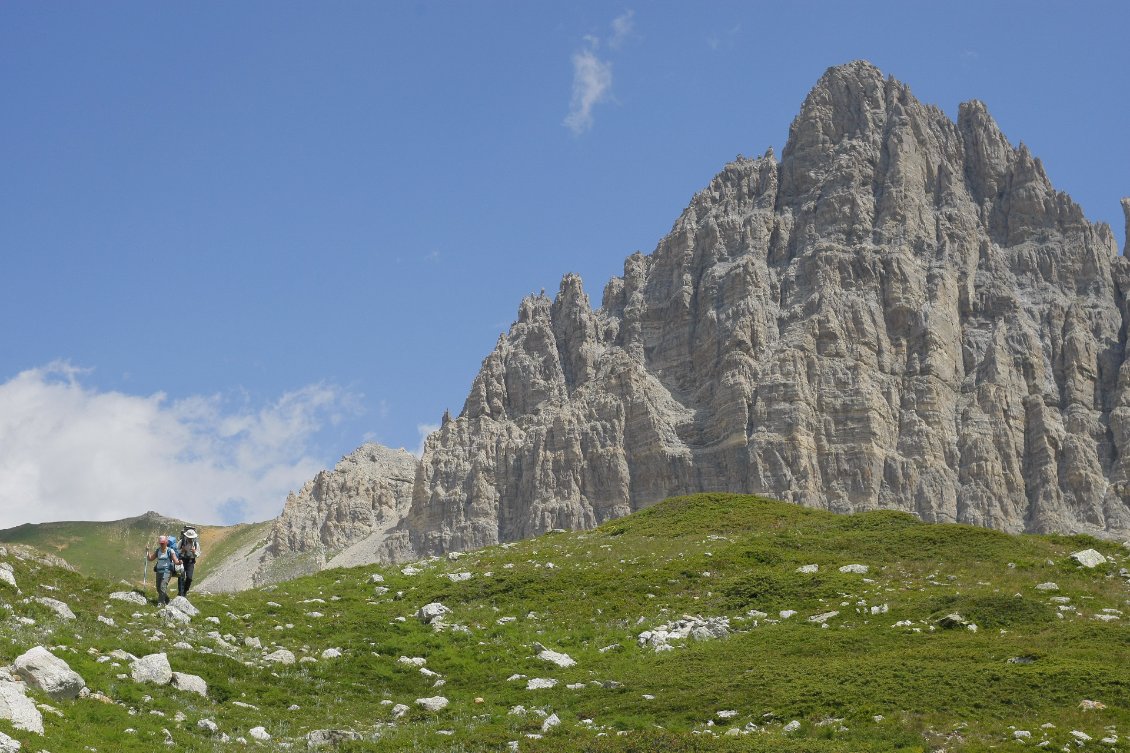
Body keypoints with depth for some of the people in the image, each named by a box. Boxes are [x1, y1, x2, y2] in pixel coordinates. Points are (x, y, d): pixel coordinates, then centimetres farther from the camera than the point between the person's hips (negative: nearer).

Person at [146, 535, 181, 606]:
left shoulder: (170, 551, -6)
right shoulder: (157, 551, 9)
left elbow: (176, 562, -7)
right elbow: (150, 559, 13)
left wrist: (179, 562, -29)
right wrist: (147, 551, -1)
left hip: (167, 571, -6)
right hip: (159, 571, 6)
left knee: (163, 587, -18)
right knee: (158, 588, 11)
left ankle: (161, 602, -15)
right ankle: (166, 600, 31)